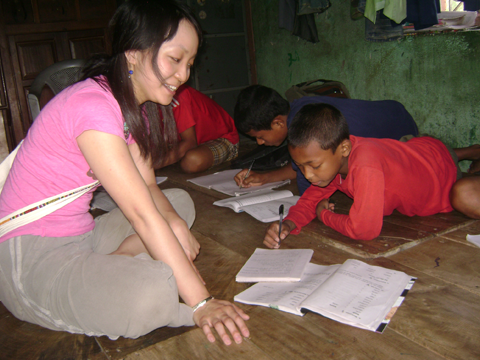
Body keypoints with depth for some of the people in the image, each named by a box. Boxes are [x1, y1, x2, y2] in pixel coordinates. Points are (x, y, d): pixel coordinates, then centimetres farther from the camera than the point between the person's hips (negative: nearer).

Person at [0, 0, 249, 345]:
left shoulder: (133, 106, 7)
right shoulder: (91, 104, -24)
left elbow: (149, 188, 5)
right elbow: (141, 213, -28)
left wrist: (177, 226, -17)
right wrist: (201, 303, -26)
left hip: (81, 236, 10)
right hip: (29, 255, -9)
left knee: (181, 202, 9)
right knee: (154, 293, -32)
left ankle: (108, 268, -7)